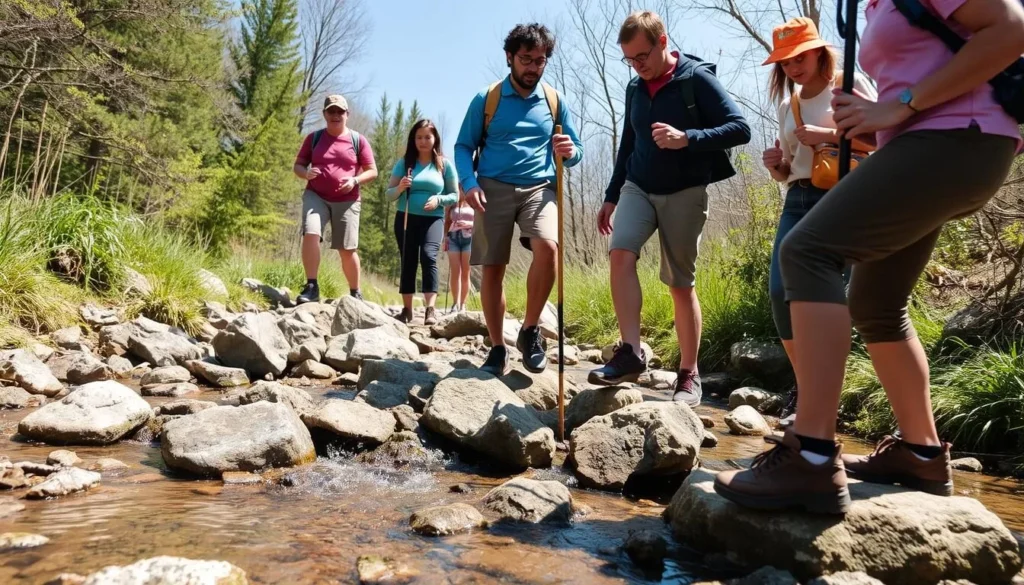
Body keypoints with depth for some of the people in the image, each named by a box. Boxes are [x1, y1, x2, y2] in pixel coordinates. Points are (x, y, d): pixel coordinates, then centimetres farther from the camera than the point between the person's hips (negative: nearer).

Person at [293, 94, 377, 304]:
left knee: (347, 249, 3)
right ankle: (311, 287, -20)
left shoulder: (358, 140, 4)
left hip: (347, 201, -1)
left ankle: (355, 293, 18)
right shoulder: (314, 138, 8)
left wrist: (355, 180, -15)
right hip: (316, 196, 1)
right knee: (310, 234, -24)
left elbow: (372, 171, 4)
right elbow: (297, 165, 12)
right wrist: (306, 173, -12)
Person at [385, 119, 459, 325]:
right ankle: (407, 310, 10)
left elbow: (455, 195, 7)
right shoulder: (404, 163, 7)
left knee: (428, 255, -23)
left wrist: (438, 199, -13)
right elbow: (388, 194, 6)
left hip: (433, 219, -2)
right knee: (408, 262, 2)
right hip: (406, 218, 2)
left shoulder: (445, 164, 6)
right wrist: (400, 187, -16)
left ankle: (431, 308, -26)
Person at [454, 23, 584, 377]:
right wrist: (469, 183, -11)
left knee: (548, 247, -28)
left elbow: (575, 153, 14)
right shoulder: (486, 100, 6)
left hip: (538, 189, 0)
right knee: (492, 269, -1)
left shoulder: (555, 101, 11)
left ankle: (530, 329, -8)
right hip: (493, 189, 0)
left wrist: (569, 152, -11)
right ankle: (498, 349, 13)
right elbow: (464, 146, 7)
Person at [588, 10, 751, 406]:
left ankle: (689, 375, 10)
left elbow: (740, 129, -14)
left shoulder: (696, 78, -8)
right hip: (638, 188, 4)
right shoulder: (635, 88, 9)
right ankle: (631, 352, -21)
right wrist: (611, 197, 18)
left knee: (681, 283, -1)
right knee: (621, 253, -22)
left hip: (684, 193, -4)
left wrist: (688, 138, -29)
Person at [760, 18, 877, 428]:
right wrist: (774, 166, 4)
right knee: (780, 292, -9)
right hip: (797, 202, 5)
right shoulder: (787, 105, 21)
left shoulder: (850, 84, 4)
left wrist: (826, 135, -13)